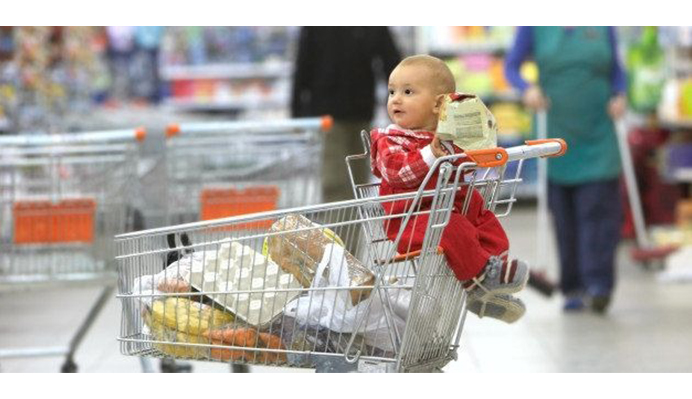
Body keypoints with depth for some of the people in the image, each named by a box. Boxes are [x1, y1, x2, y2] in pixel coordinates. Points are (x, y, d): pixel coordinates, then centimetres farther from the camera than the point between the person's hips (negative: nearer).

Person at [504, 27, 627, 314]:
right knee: (564, 216, 3)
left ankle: (598, 285, -11)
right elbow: (510, 66, 3)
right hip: (557, 136, 0)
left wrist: (619, 95, -5)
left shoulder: (602, 23, 6)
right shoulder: (535, 24, 2)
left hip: (598, 137, 0)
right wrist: (526, 89, -17)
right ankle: (573, 289, 12)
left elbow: (615, 70, 13)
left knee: (597, 208, -9)